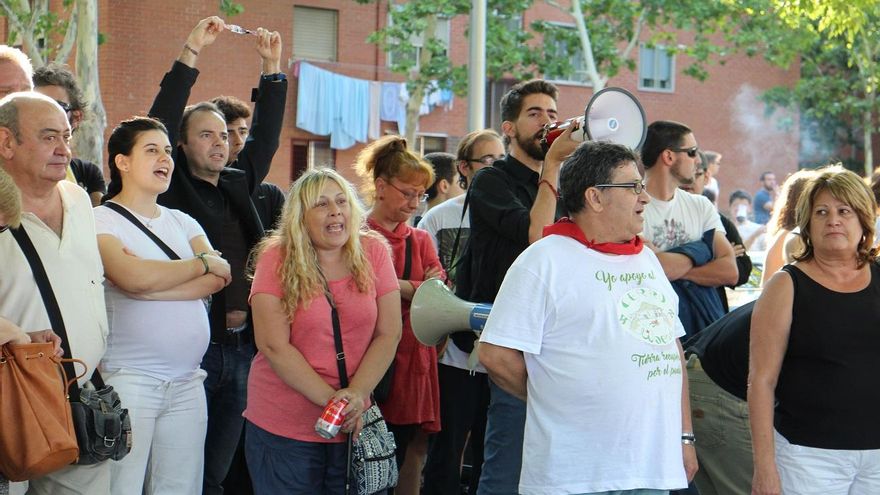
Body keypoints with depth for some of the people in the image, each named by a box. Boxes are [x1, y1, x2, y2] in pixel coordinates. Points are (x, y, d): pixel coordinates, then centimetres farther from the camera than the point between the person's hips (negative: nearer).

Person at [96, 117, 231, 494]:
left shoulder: (183, 222, 16)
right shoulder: (101, 221, -2)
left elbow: (219, 279, 0)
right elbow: (134, 278, -19)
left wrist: (154, 279, -14)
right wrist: (203, 263, -4)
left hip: (187, 383, 6)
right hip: (128, 380, -6)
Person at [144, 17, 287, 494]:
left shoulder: (238, 183, 15)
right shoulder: (173, 187, 0)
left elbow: (266, 133, 19)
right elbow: (160, 123, -9)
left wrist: (272, 66, 13)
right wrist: (190, 53, -11)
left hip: (242, 344, 5)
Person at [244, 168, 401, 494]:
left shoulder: (373, 252, 0)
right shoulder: (277, 259, -8)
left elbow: (389, 334, -2)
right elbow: (273, 345, -13)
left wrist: (355, 395, -15)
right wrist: (330, 399, -17)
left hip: (354, 426, 3)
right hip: (283, 428, -2)